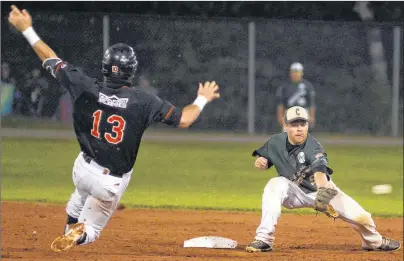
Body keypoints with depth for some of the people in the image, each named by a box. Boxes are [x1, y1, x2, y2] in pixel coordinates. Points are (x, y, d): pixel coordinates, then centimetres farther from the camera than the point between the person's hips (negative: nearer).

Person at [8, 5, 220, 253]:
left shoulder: (87, 88, -12)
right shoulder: (144, 102, -17)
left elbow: (51, 60, -1)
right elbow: (183, 119, -8)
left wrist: (27, 30, 11)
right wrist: (202, 100, 12)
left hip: (84, 168, 3)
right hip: (112, 181, -3)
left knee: (79, 204, 38)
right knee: (90, 230, 11)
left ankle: (72, 228, 11)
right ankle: (78, 235, -24)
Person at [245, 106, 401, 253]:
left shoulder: (313, 148, -28)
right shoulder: (276, 142, -15)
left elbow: (320, 170, -47)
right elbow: (265, 162, 3)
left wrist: (323, 191, -67)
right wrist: (260, 161, -23)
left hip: (320, 188, -1)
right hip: (294, 193, 1)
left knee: (361, 217, -7)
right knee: (275, 185, -33)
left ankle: (374, 242, 31)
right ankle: (264, 239, -31)